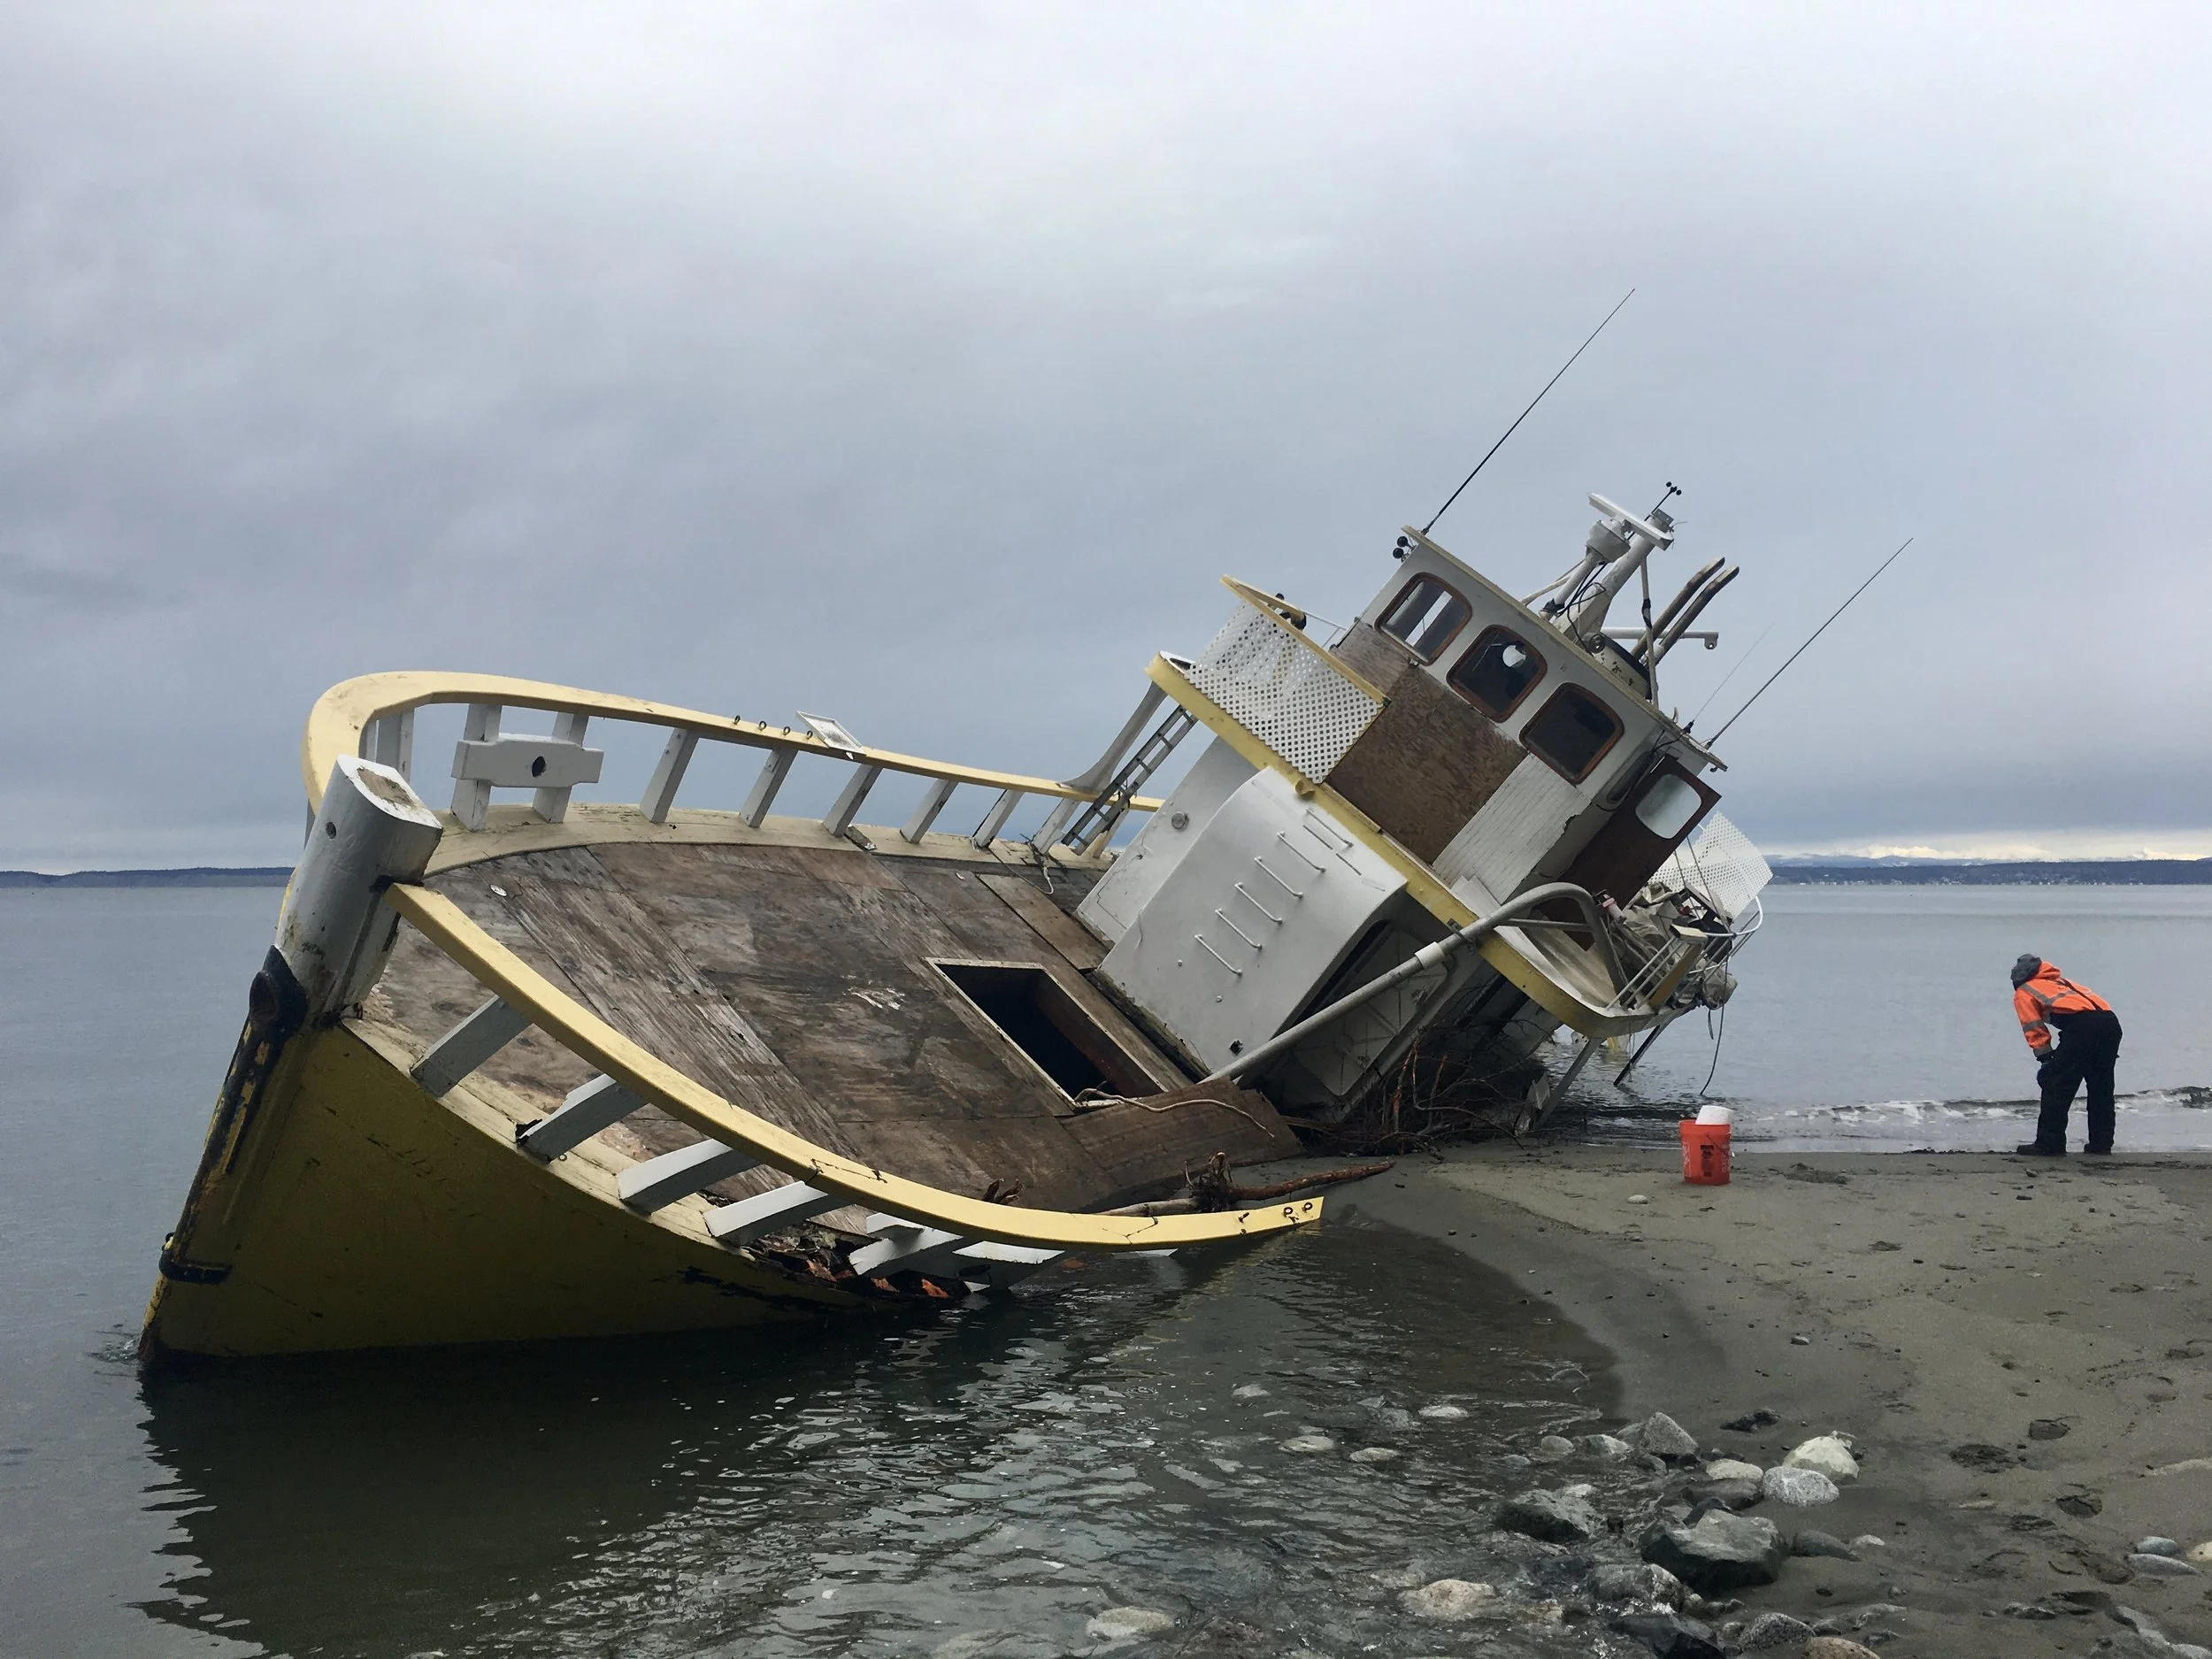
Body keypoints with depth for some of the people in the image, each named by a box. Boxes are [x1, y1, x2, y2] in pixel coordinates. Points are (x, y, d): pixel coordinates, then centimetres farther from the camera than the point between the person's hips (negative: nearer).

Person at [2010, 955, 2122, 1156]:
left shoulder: (2023, 993, 21)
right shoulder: (2062, 981, 40)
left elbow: (2035, 1031, 8)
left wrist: (2047, 1059, 8)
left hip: (2082, 1026, -7)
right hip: (2111, 1021, 7)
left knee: (2056, 1084, 1)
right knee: (2101, 1087, 20)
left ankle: (2048, 1144, -1)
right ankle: (2101, 1143, 25)